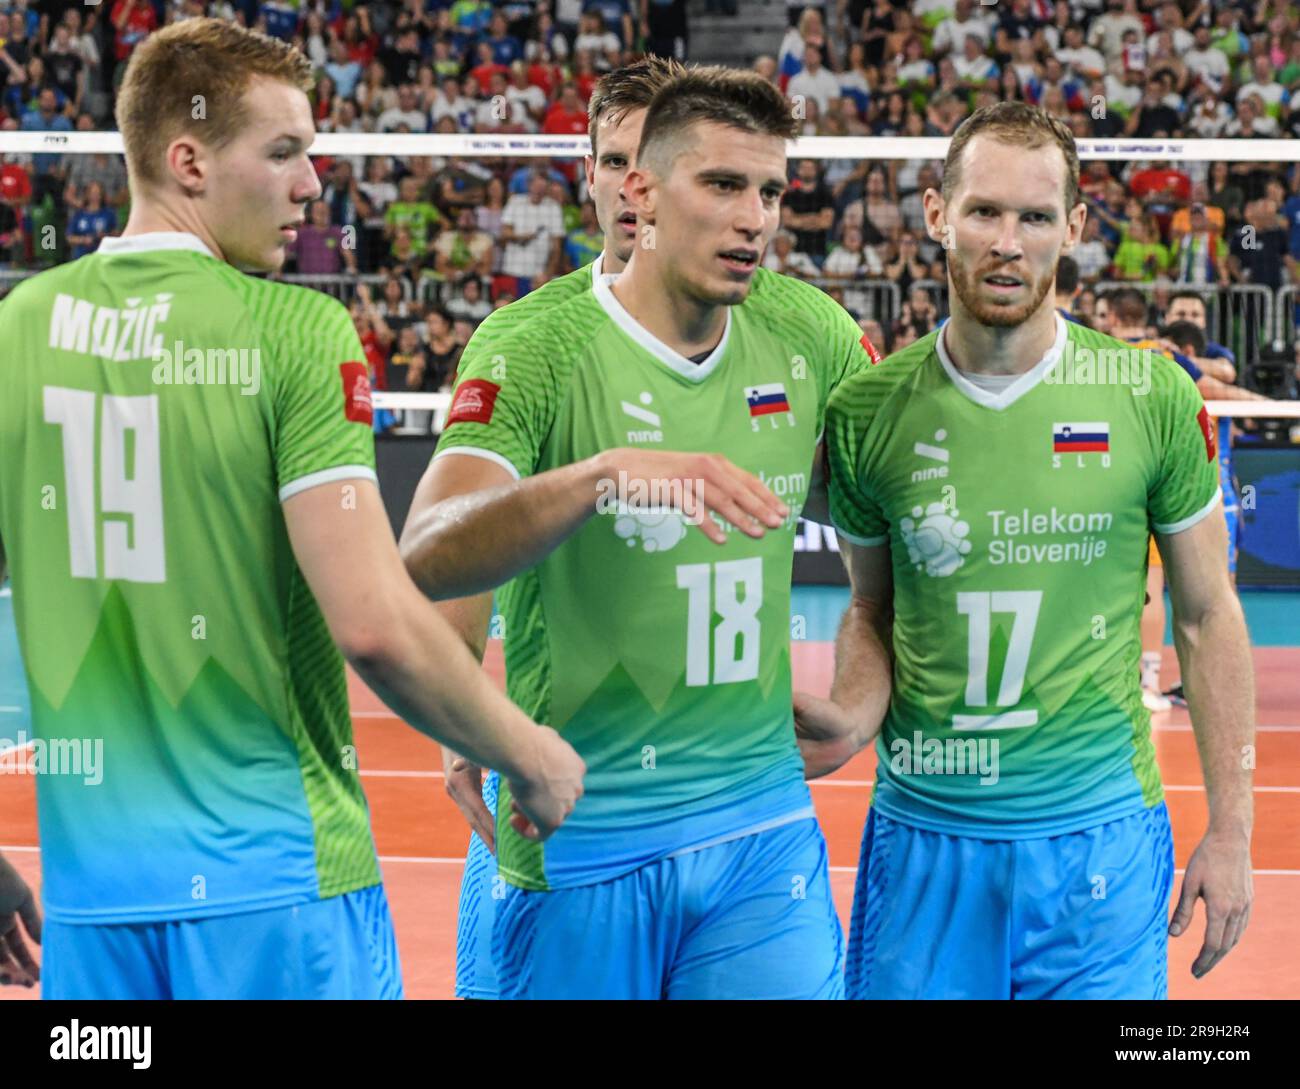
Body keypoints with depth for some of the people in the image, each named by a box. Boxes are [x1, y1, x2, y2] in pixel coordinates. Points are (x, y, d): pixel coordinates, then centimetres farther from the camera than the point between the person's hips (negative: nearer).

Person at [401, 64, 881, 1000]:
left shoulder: (806, 335, 2)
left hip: (764, 825, 3)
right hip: (580, 840, -3)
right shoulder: (540, 357, -11)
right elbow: (427, 559, -25)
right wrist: (604, 475, -39)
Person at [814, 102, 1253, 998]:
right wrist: (853, 717, -10)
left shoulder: (1154, 399, -4)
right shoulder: (867, 411, -2)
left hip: (1099, 832, -1)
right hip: (922, 833, 1)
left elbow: (1205, 615, 3)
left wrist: (1230, 826, 2)